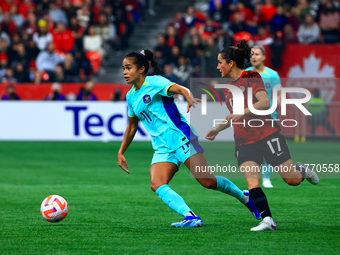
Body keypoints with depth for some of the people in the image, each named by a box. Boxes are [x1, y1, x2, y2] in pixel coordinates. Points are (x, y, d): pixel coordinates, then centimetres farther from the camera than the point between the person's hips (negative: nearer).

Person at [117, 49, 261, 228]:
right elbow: (132, 126, 28)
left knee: (208, 182, -9)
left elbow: (180, 89, -24)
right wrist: (121, 152, 27)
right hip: (162, 148, 7)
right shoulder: (131, 96, 14)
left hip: (180, 138, -6)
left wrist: (189, 97, -47)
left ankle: (244, 197, 17)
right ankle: (190, 217, -30)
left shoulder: (154, 82, -7)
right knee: (157, 184, -20)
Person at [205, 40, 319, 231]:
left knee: (292, 180, -3)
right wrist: (217, 129, 21)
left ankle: (301, 170, 31)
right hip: (244, 142, 6)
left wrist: (242, 113, -29)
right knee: (252, 181, -17)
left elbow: (265, 102, -19)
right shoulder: (228, 87, 18)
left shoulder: (251, 78, -5)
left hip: (266, 134, -6)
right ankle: (267, 220, -19)